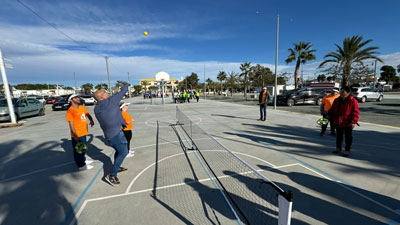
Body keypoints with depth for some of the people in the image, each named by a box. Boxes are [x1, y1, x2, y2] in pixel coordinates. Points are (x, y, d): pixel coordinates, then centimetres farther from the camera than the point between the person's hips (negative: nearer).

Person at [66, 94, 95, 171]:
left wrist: (91, 120, 0)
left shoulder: (82, 107, 5)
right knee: (78, 150, 7)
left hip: (83, 133, 8)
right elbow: (71, 125, -20)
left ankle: (83, 160, 43)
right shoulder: (70, 111, -17)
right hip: (77, 135, -8)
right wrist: (75, 136, -22)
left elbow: (88, 114, 20)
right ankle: (81, 166, 19)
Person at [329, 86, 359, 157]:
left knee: (348, 137, 8)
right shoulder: (337, 100, 6)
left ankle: (347, 150, 20)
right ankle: (338, 147, 31)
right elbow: (332, 110, 16)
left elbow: (355, 113, -14)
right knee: (339, 136, 17)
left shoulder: (352, 101, -11)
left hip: (347, 124, -5)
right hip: (338, 122, 6)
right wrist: (329, 115, 5)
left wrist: (353, 122, -20)